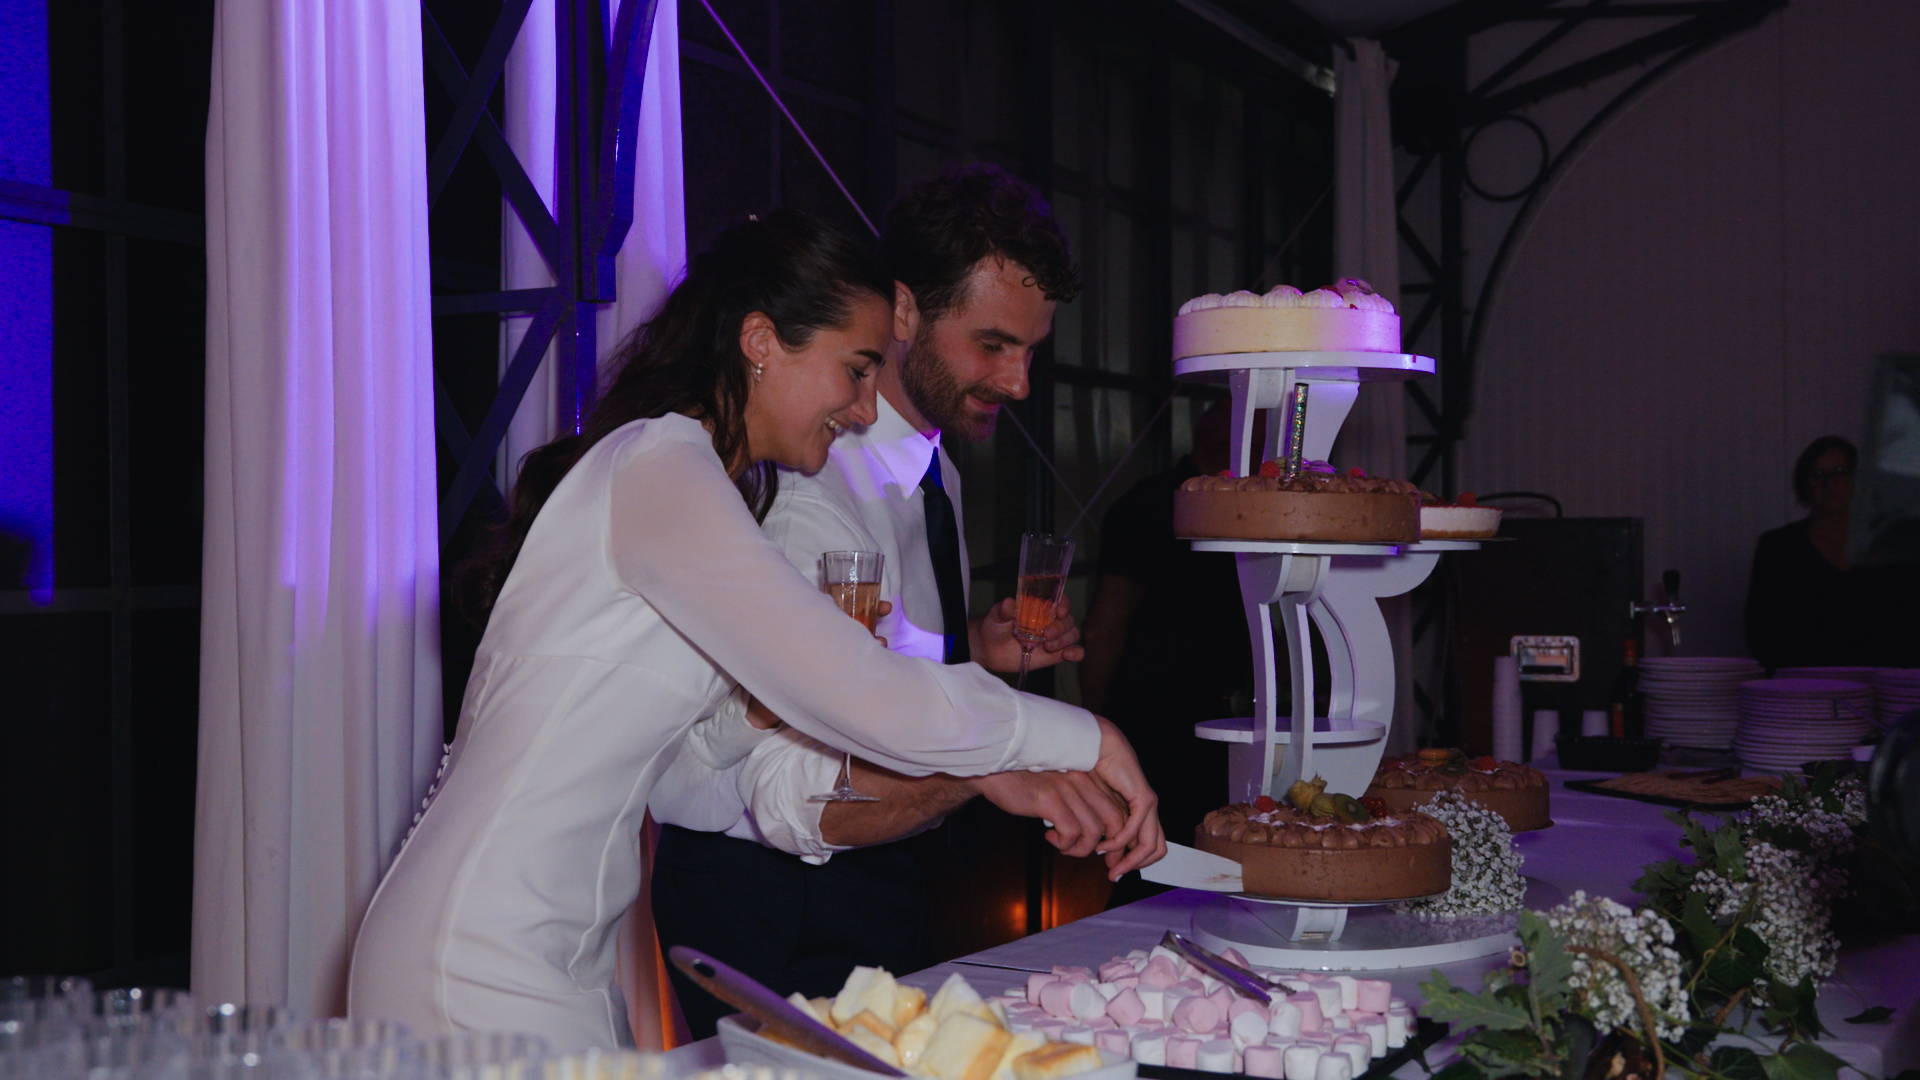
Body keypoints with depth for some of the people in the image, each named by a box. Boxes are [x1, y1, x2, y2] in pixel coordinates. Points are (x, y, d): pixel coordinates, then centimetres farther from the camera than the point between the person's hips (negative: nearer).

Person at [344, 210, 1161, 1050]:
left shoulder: (686, 476, 13)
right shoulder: (659, 469, -19)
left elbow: (685, 742, 14)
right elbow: (869, 701, -27)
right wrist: (1082, 738, -15)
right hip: (486, 971, -9)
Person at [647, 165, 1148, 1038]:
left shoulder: (931, 465, 5)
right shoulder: (809, 488, -26)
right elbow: (792, 791, -34)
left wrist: (975, 651, 1)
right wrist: (985, 769, -47)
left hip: (875, 875, 9)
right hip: (769, 910, -9)